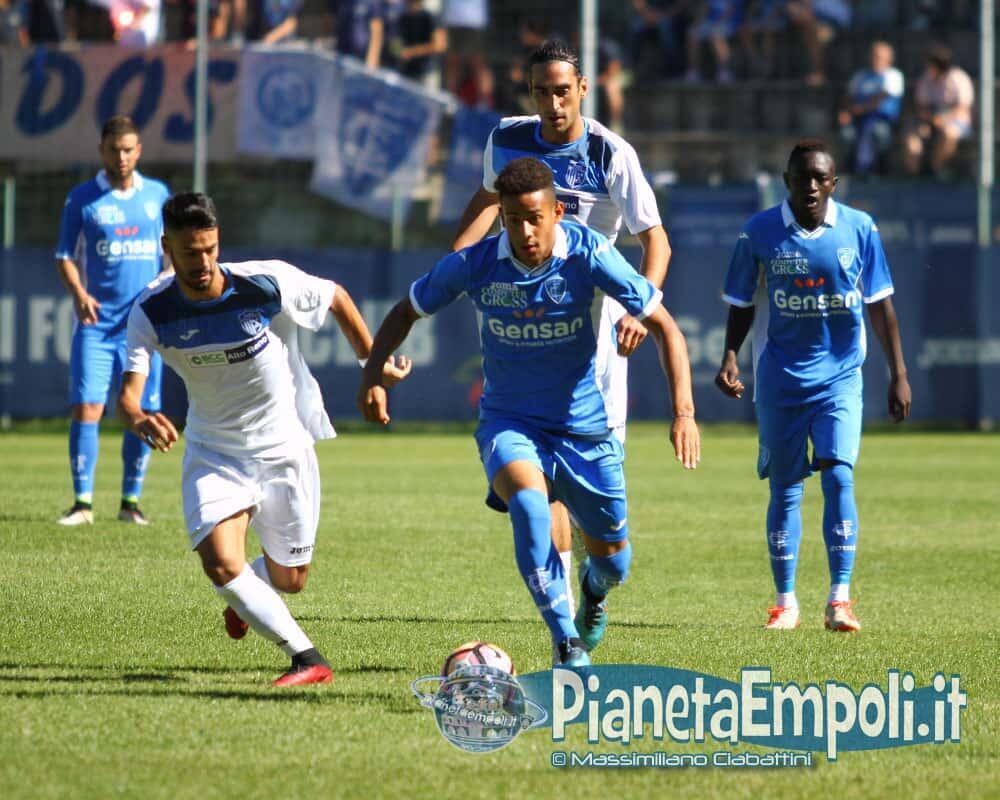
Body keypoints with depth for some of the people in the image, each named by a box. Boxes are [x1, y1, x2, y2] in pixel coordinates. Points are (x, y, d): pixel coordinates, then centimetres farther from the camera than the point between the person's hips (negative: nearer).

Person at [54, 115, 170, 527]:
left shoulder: (157, 195, 8)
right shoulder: (82, 199, 2)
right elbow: (64, 256, 3)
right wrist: (78, 293, -14)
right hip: (96, 323, -2)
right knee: (86, 408, -9)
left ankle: (131, 501, 13)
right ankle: (82, 502, -4)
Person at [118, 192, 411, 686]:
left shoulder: (268, 284, -21)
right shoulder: (151, 313, -17)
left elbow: (337, 298, -3)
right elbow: (128, 393, -24)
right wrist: (140, 422, -47)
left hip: (285, 449, 0)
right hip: (214, 453, 0)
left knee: (288, 581, 9)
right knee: (220, 565, -23)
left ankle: (247, 601, 46)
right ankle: (307, 659, -13)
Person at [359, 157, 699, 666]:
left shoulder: (588, 253, -18)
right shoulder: (474, 264, -14)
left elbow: (662, 324, -13)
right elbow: (408, 310, 3)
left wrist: (683, 410, -24)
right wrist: (373, 374, -12)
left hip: (583, 428, 1)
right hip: (509, 423, -1)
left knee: (612, 563, 10)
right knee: (528, 500, -34)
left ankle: (593, 589, 51)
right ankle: (565, 642, -28)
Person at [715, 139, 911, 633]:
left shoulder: (858, 230, -2)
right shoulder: (760, 232, -4)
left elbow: (879, 304, 4)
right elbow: (742, 304, 6)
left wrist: (898, 375, 2)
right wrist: (730, 357, -9)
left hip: (839, 376, 0)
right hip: (780, 380, 1)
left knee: (838, 477, -14)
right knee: (785, 489, 5)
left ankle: (839, 600, -12)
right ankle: (785, 602, 16)